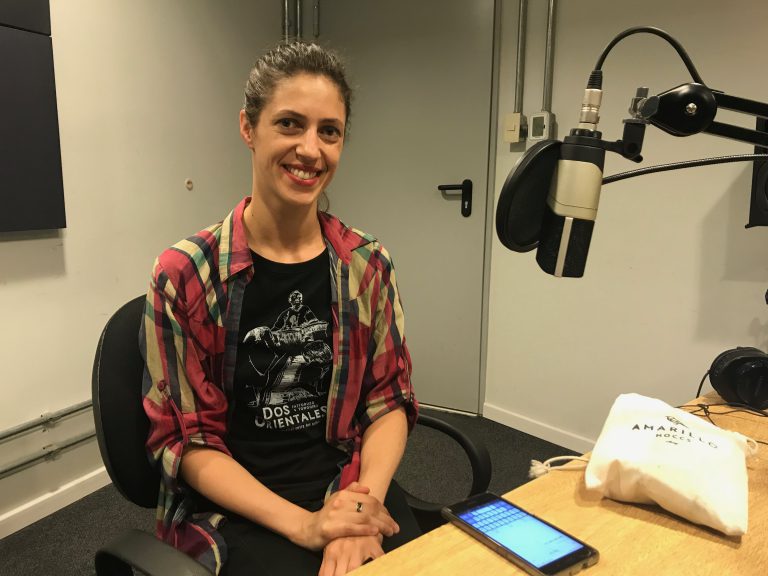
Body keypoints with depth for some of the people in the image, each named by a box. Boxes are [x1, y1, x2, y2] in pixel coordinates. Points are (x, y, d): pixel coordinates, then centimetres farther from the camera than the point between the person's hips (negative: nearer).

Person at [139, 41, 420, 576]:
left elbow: (390, 401, 2)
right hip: (234, 507, -2)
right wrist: (300, 524, -16)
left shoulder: (368, 265, -1)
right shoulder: (184, 274, -9)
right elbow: (185, 439, -6)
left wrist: (364, 500, -15)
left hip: (351, 488, 3)